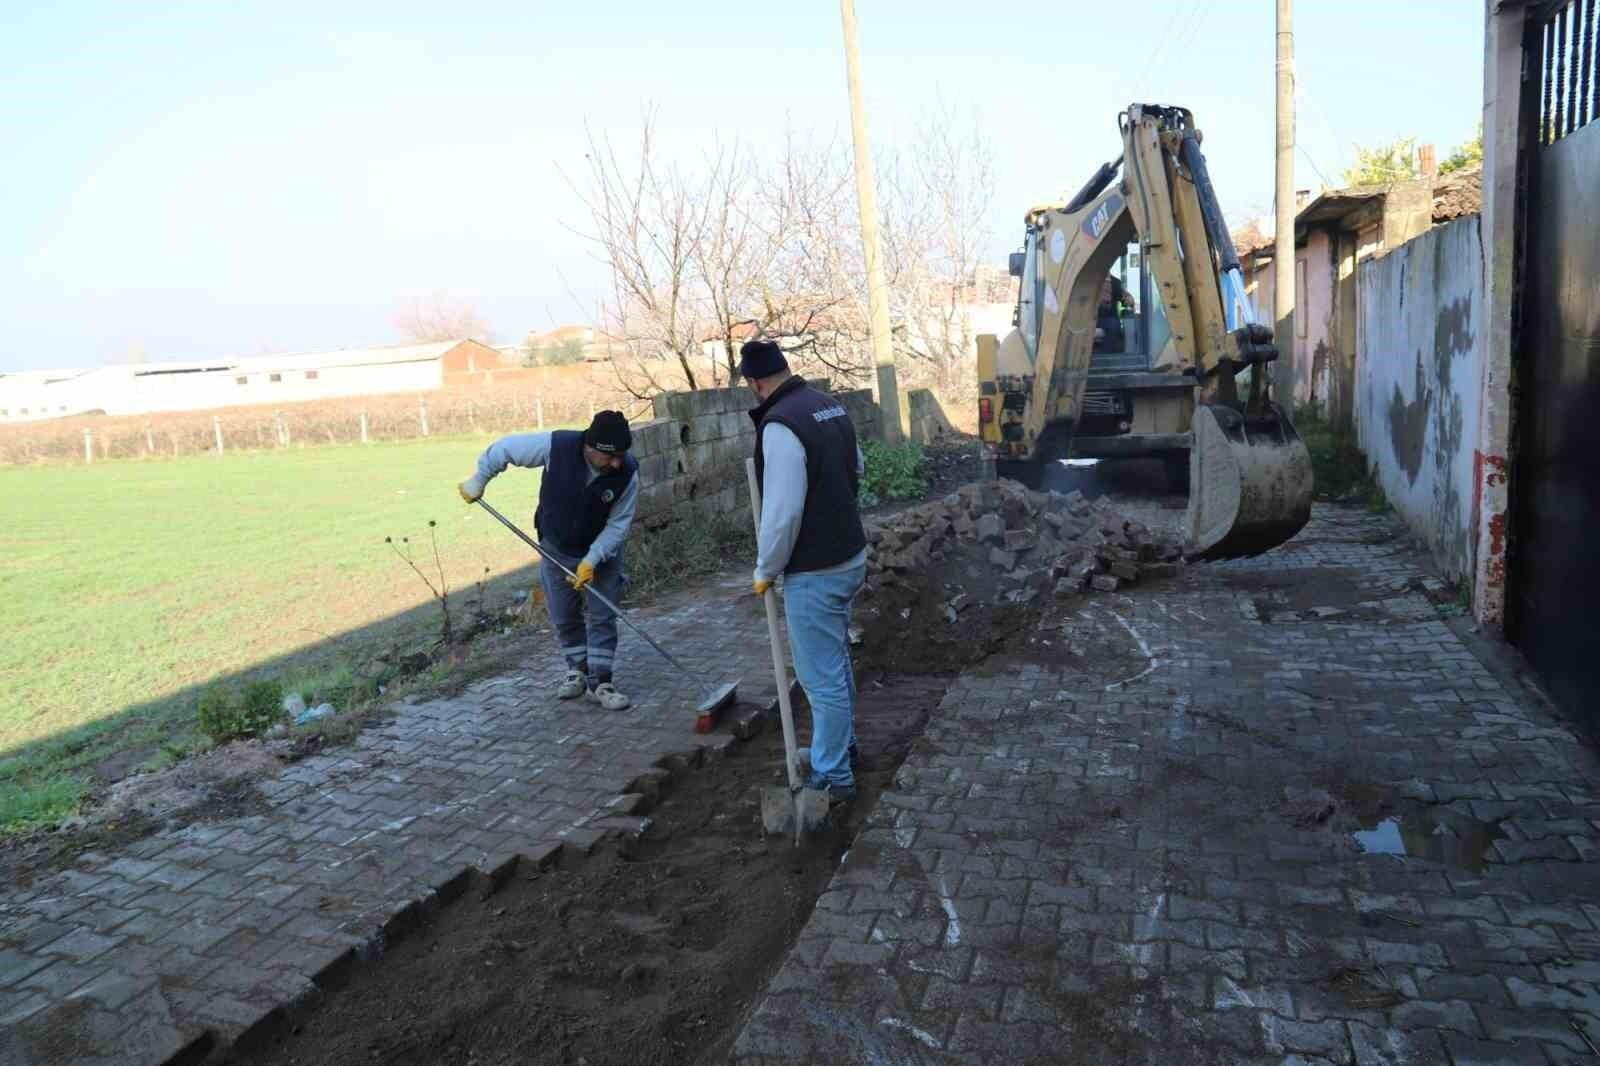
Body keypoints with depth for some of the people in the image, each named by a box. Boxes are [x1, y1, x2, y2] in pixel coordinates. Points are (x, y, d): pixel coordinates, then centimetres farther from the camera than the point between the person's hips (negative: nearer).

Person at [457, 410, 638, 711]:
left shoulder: (627, 473, -28)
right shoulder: (556, 446, -31)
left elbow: (618, 524, -20)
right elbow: (505, 448, -15)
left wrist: (592, 560, -28)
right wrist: (478, 480, -4)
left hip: (602, 551, -1)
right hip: (556, 549, 1)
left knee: (603, 616, -2)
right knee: (563, 618, 12)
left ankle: (599, 681, 9)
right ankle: (577, 670, 31)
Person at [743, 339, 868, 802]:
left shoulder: (780, 424, -23)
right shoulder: (831, 405, 5)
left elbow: (782, 512, -24)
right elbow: (856, 470, 19)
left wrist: (765, 570, -10)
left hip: (814, 571, -9)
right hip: (849, 555, 9)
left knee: (822, 677, 3)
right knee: (836, 661, 24)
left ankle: (833, 776, 15)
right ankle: (842, 745, 40)